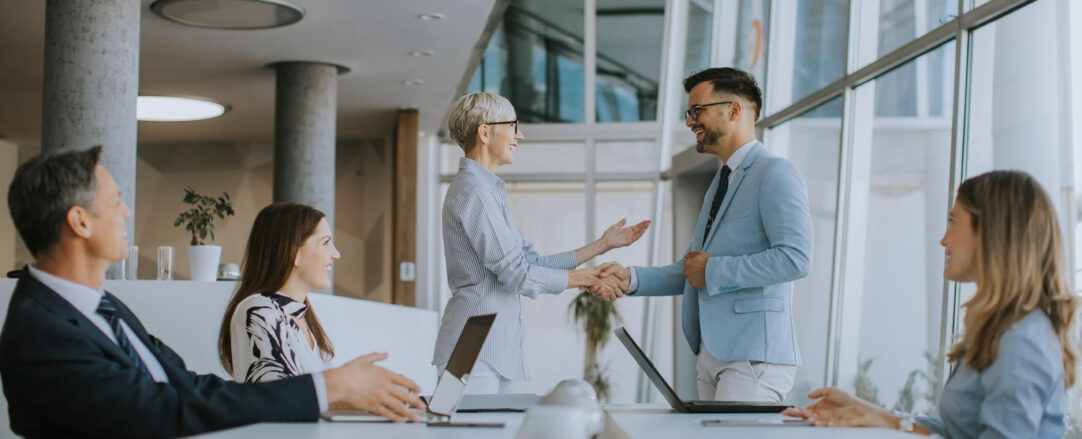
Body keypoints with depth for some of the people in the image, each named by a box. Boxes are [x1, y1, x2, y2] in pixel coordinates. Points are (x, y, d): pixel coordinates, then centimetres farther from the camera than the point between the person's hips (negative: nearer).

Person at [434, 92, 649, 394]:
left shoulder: (490, 190, 20)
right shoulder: (472, 190, -12)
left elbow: (535, 262, 17)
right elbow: (517, 273, -16)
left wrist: (603, 244, 18)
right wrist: (585, 278, -5)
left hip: (497, 351, 10)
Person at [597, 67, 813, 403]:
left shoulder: (775, 174, -6)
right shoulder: (721, 184, 23)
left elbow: (795, 258, -20)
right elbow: (692, 271, 24)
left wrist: (713, 271, -13)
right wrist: (632, 279, 9)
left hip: (754, 354, -9)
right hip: (712, 351, 9)